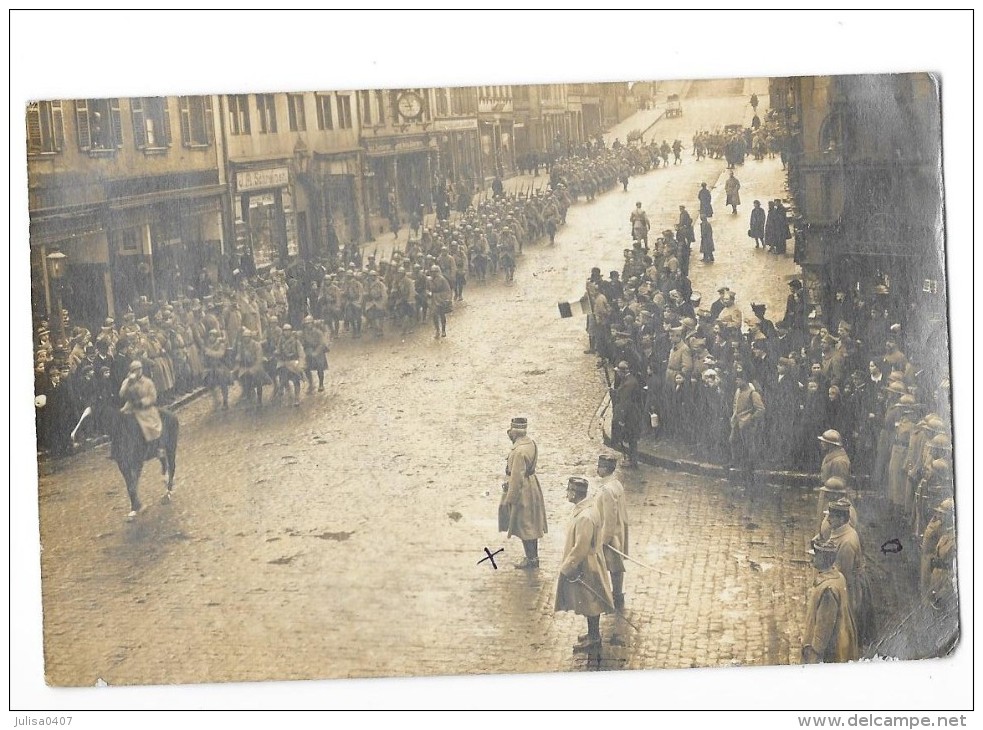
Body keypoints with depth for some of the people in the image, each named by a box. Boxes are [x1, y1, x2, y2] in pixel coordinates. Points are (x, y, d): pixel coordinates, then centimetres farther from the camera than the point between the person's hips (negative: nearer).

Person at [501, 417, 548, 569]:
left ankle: (531, 559, 10)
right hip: (532, 487, 10)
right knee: (531, 525, 17)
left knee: (524, 526, 2)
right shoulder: (531, 443, 4)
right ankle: (534, 557, 26)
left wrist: (510, 498, -15)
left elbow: (517, 477, -23)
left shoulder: (519, 451, -26)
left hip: (522, 492, -10)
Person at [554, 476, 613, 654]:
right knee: (589, 604, 21)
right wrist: (568, 565, 20)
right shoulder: (587, 507, 1)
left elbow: (580, 549, -27)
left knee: (589, 605, 6)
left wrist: (566, 568, -16)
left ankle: (593, 640, 20)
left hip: (585, 568, -9)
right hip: (587, 565, 9)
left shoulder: (584, 517, -30)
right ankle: (593, 635, 35)